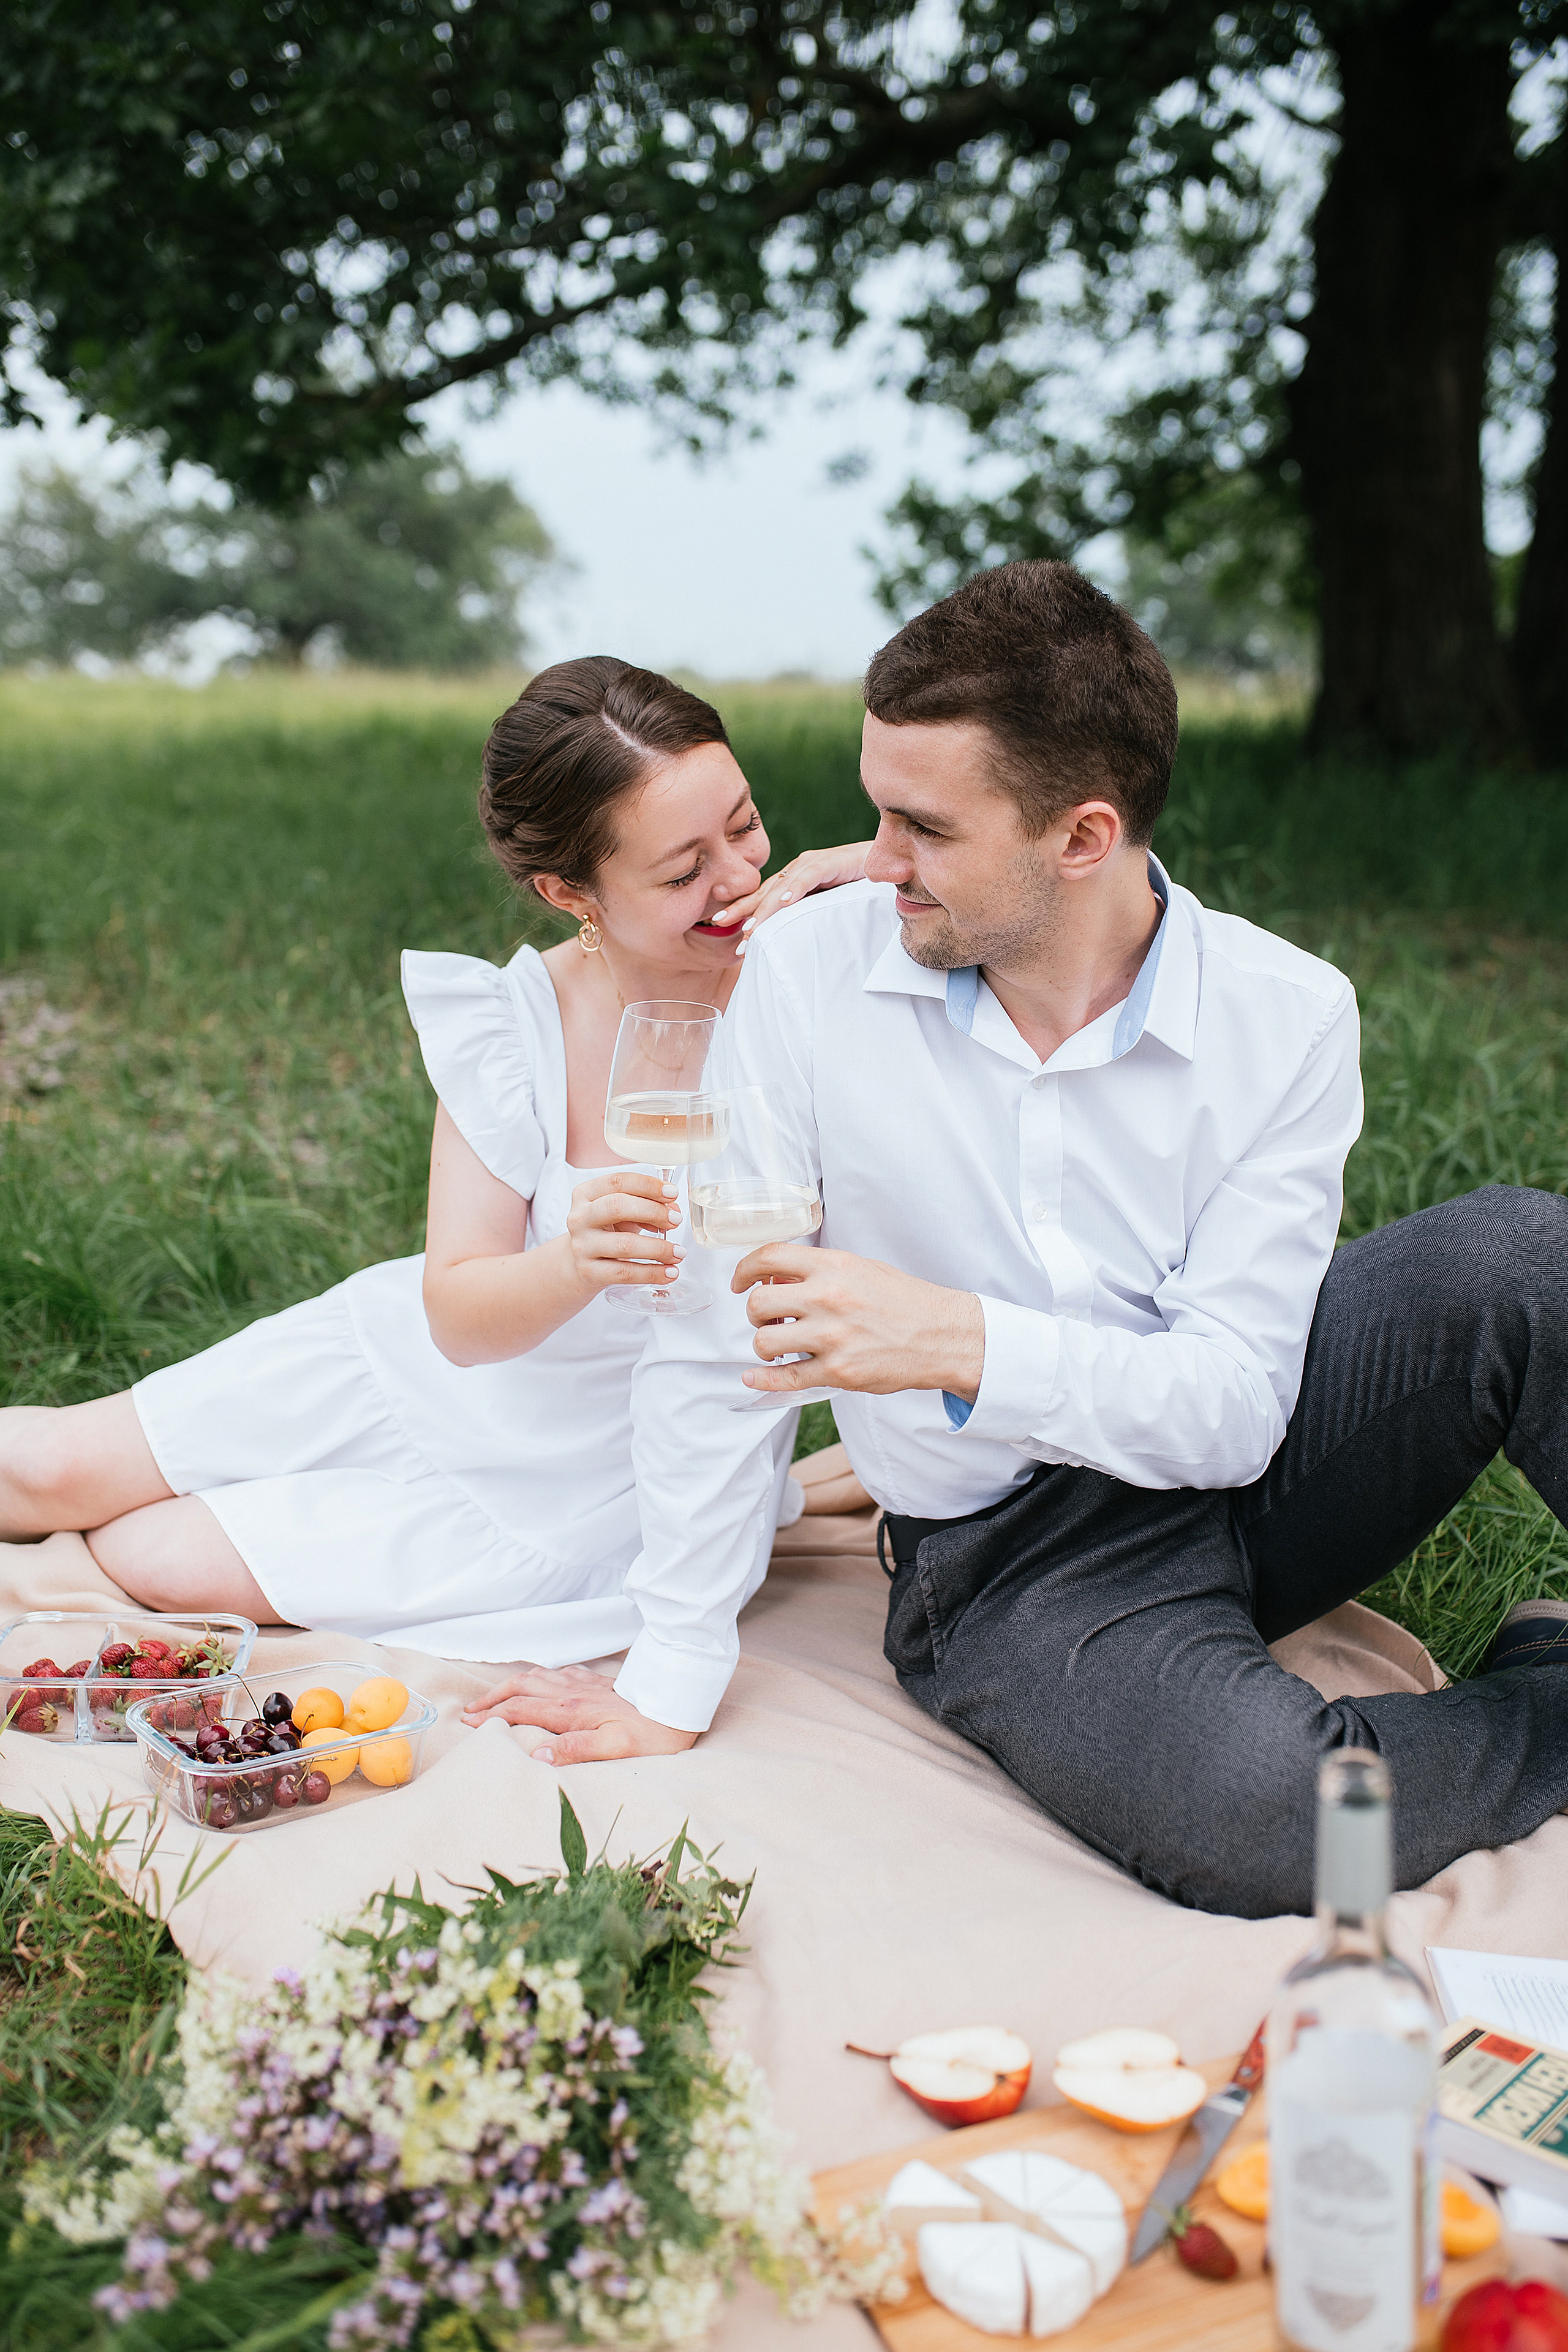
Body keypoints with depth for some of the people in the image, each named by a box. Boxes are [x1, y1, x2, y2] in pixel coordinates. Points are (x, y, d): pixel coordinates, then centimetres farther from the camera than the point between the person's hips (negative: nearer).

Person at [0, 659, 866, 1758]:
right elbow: (460, 1316, -15)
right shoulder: (514, 1024, -17)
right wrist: (574, 1265, -38)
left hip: (595, 1479, -2)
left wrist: (871, 873, -37)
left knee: (174, 1563, -4)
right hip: (443, 1367, 2)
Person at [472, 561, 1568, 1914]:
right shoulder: (813, 974, -11)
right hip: (1016, 1561, -1)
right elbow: (719, 1335, -6)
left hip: (1247, 1463, 1)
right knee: (1258, 1817, -32)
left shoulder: (1284, 1016, -10)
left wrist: (958, 1341, -30)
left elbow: (1233, 1408, -14)